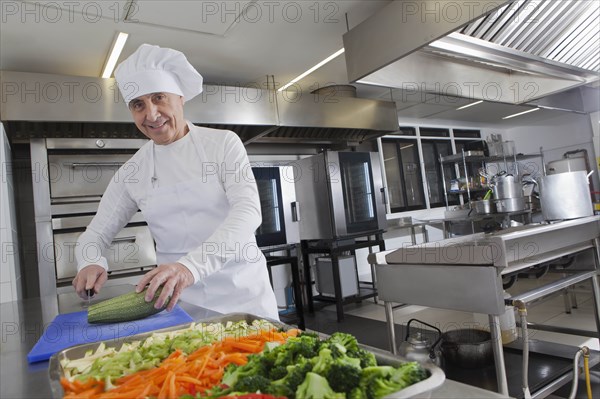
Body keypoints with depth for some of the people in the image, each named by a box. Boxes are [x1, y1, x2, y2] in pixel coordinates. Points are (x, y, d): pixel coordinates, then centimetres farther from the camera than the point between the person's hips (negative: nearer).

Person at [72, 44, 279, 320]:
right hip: (180, 298, 2)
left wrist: (192, 265, -32)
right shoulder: (132, 171, 3)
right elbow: (97, 232, 10)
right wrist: (91, 263, -15)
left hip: (242, 291, -1)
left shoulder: (223, 143, -5)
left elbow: (248, 210, -18)